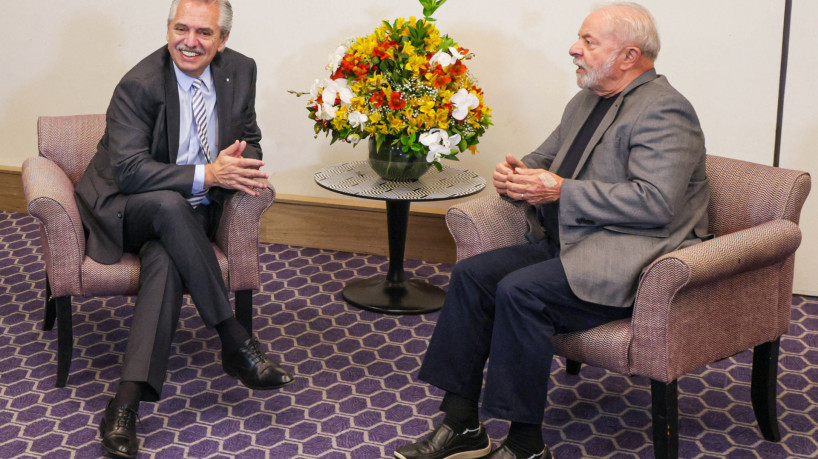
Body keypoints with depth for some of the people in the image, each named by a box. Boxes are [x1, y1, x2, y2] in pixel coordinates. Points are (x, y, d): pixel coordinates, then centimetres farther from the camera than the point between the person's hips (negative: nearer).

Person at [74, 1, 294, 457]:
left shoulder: (240, 71, 1)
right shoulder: (139, 85, -16)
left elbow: (250, 142, 12)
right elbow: (129, 171, -22)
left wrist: (238, 166, -13)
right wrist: (206, 175, -28)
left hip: (190, 213, 3)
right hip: (125, 209, -3)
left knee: (166, 260, -31)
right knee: (169, 203, -37)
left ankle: (127, 402, -37)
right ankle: (236, 341, -31)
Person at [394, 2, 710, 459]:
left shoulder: (665, 109, -12)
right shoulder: (586, 102, 18)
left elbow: (655, 201, -23)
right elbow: (544, 158, 28)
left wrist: (561, 190, -20)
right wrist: (517, 174, 2)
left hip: (630, 259, -9)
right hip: (568, 244, 9)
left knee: (520, 291, -28)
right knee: (470, 274, -7)